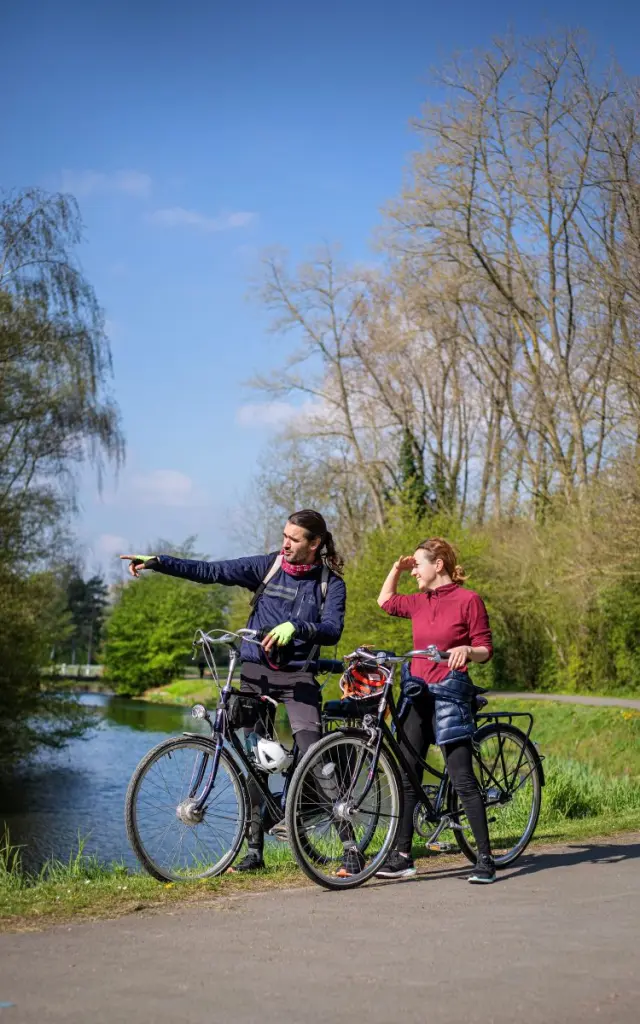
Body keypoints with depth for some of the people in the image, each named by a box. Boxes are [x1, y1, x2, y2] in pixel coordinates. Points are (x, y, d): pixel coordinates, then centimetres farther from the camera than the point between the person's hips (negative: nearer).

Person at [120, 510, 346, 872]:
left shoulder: (330, 582, -1)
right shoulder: (268, 566, 3)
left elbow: (333, 630, -14)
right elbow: (210, 571, -1)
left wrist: (296, 628, -33)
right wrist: (156, 561, -9)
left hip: (299, 674, -3)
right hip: (257, 671, 3)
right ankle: (255, 848, 12)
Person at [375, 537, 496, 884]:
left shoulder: (468, 600, -6)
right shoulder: (419, 602, 11)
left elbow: (485, 649, -5)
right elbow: (385, 601, 29)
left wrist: (466, 651, -25)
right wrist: (396, 569, 17)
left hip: (449, 692, -6)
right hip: (417, 692, 6)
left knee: (462, 779, -7)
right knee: (406, 777, 6)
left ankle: (485, 858, 1)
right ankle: (402, 855, 14)